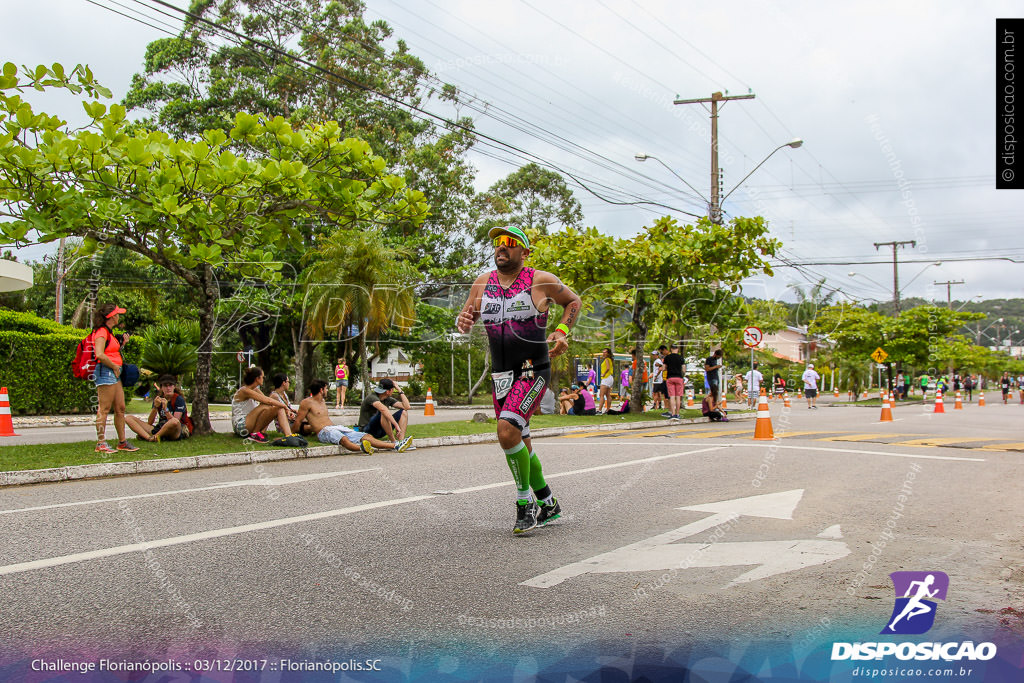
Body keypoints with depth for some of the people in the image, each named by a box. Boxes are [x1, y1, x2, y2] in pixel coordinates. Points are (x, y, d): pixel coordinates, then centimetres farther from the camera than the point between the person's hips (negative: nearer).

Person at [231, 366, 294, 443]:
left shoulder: (256, 390, 12)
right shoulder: (245, 391, -17)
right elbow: (268, 401, -23)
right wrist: (284, 406, -13)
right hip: (240, 425, -9)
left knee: (279, 408, -3)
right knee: (264, 406, -31)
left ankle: (289, 436, -19)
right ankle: (255, 434, -16)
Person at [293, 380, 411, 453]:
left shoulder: (323, 402, 26)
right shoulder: (307, 402, -2)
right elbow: (297, 422, -2)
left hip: (337, 427, 9)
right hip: (324, 431, -9)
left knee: (367, 436, -7)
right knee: (343, 439, -42)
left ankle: (396, 446, -17)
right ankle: (361, 448, -73)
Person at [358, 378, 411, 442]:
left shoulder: (388, 399, 3)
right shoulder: (372, 397, -21)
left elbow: (407, 407, -4)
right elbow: (383, 409, -41)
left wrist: (399, 389, -5)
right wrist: (396, 425, -46)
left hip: (380, 431, 8)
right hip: (368, 431, -8)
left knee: (403, 412, -4)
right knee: (384, 413, -34)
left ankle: (401, 441, -21)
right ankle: (394, 441, -30)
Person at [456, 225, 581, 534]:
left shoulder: (541, 281, -5)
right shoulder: (482, 283, 6)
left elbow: (573, 301, 10)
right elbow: (468, 316, 15)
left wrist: (561, 331, -5)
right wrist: (463, 321, -10)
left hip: (533, 371, -6)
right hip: (501, 376, 6)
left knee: (507, 430, -24)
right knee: (520, 444, 12)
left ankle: (524, 502, -8)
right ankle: (547, 503, 30)